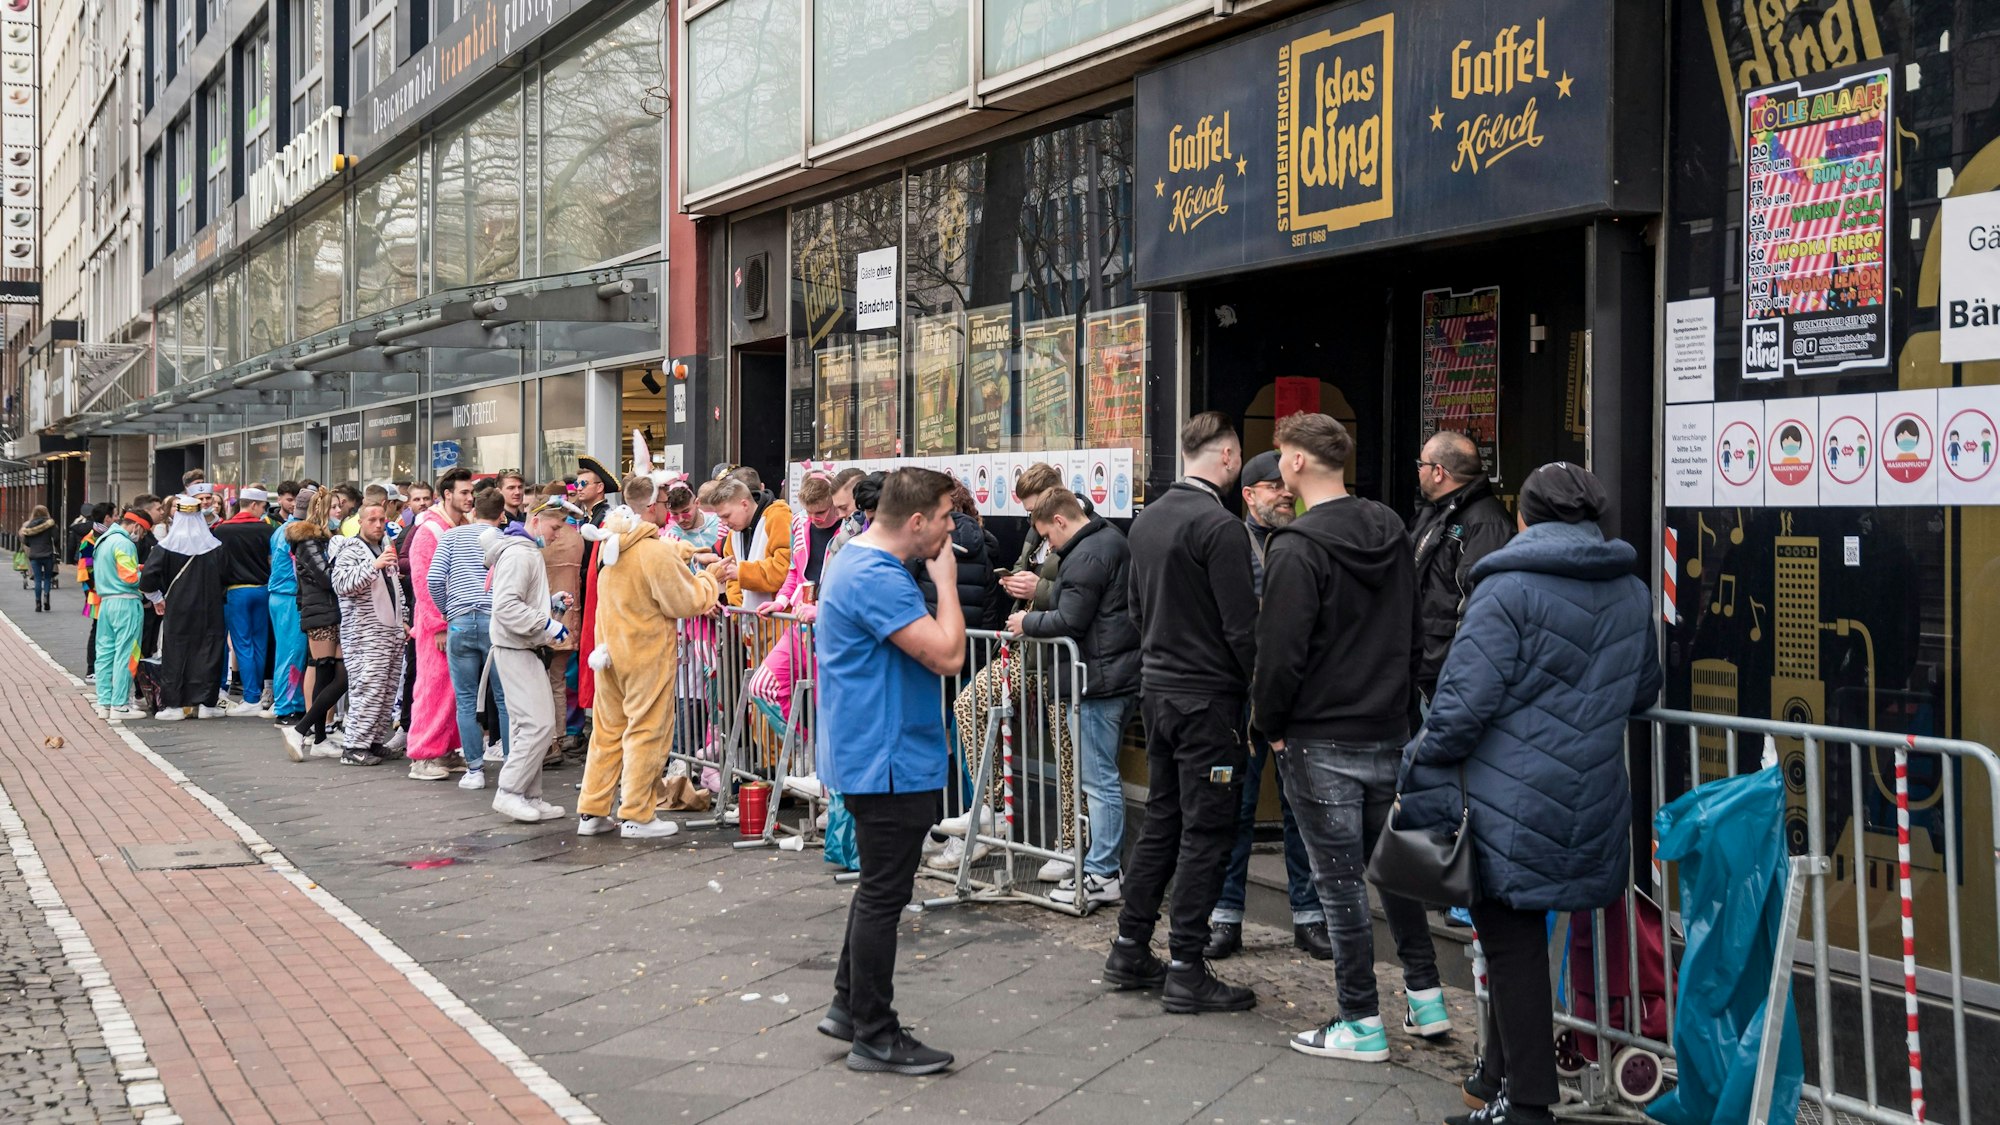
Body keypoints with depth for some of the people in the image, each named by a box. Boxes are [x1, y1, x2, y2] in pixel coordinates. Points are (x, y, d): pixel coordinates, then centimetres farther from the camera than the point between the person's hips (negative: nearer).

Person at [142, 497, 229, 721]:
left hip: (176, 610, -1)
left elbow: (148, 576, -10)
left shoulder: (167, 546, -7)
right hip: (208, 610, 1)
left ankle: (173, 704, 7)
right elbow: (226, 575, 1)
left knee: (175, 654, 7)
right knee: (207, 652, 7)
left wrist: (156, 598, 4)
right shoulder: (214, 547, -4)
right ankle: (205, 703, 8)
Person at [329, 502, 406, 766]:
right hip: (365, 634, -8)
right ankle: (355, 748, -10)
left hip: (392, 633, 8)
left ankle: (375, 742, 12)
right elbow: (341, 584, -21)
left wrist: (403, 621, 24)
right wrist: (374, 565, -27)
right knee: (368, 689, -13)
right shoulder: (351, 550, -5)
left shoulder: (386, 548, 21)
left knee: (388, 691, 5)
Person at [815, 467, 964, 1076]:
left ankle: (849, 1006, 31)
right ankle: (874, 1037, 10)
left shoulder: (858, 562, 11)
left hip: (872, 757, 11)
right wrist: (945, 578, -16)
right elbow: (948, 654, -25)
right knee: (884, 894, -1)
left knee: (880, 886, 21)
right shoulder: (878, 578, -24)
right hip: (888, 762, -11)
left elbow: (935, 648, 21)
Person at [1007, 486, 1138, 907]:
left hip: (1099, 679, -10)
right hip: (1124, 674, 11)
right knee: (1104, 775, 17)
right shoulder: (1112, 539, 15)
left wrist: (1027, 622, -3)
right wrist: (1038, 612, 14)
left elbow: (1070, 621, -19)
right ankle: (1109, 861, 23)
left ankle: (1102, 874, 2)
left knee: (1099, 779, -4)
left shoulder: (1085, 557, -17)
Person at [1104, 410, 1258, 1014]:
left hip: (1157, 688, 9)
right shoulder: (1219, 526, -17)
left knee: (1161, 822, 16)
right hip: (1207, 697, -8)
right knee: (1206, 831, -2)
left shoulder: (1147, 520, 10)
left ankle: (1130, 951, 22)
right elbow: (1242, 625, -18)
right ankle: (1186, 972, 3)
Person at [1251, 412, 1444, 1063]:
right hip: (1391, 732, 7)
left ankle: (1362, 1025, 9)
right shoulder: (1392, 533, 7)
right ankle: (1425, 998, 25)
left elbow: (1281, 654, -18)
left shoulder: (1296, 549, -18)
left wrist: (1271, 724, -3)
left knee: (1340, 881, 1)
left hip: (1321, 741, -7)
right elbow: (1413, 633, 15)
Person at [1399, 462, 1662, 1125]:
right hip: (1593, 812, 7)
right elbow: (1643, 695, 24)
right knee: (1518, 938, 19)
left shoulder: (1509, 589, -13)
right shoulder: (1632, 594, 10)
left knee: (1511, 945, 3)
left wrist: (1420, 779, -7)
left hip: (1513, 807, -7)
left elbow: (1463, 703, -17)